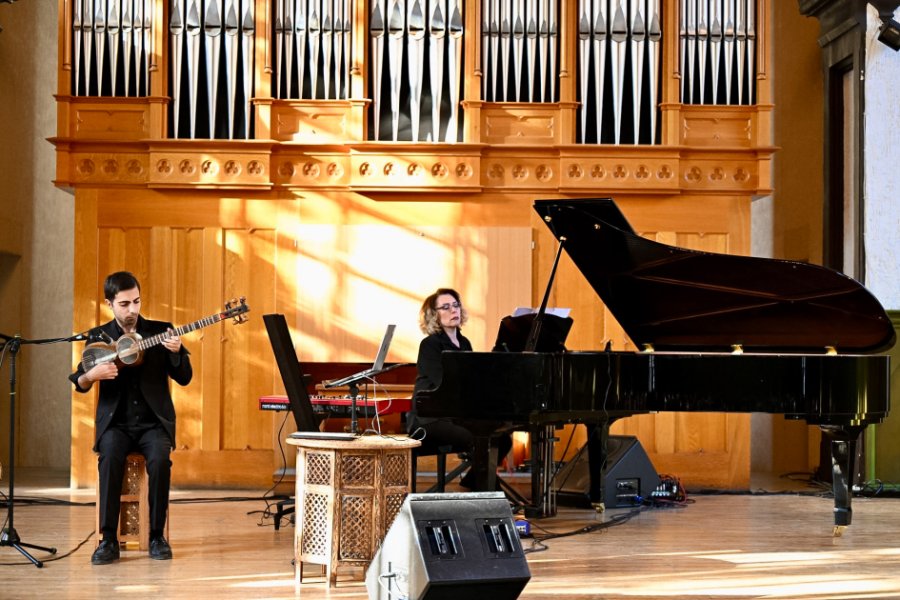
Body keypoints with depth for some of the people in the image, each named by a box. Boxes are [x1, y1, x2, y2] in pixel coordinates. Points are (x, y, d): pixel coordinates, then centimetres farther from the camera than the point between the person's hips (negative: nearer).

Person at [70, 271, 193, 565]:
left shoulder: (160, 331, 5)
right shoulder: (98, 336, 7)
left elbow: (184, 378, 1)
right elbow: (79, 384, 6)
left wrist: (176, 352, -18)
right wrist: (91, 375, -17)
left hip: (154, 422, 0)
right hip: (115, 422, 0)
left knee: (160, 459, -31)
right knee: (110, 457, -32)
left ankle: (157, 537, -16)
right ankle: (108, 540, -25)